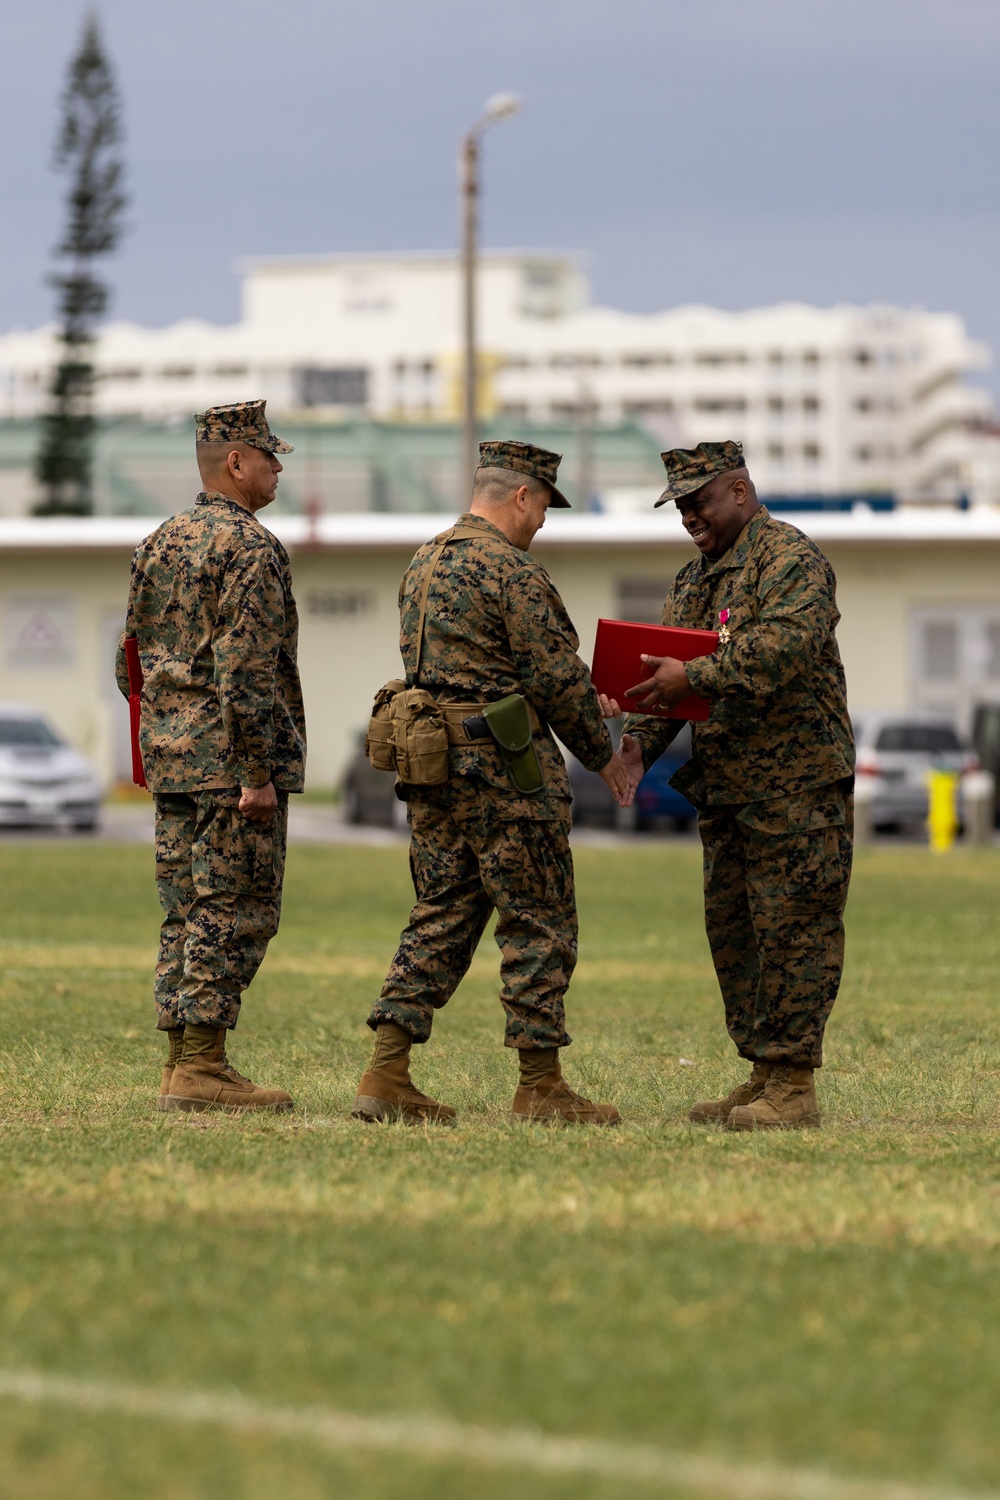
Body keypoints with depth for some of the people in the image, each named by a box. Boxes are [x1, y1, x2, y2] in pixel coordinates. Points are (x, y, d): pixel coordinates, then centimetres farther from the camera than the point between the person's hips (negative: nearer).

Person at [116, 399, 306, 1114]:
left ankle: (181, 1066, 11)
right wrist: (259, 773, -19)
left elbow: (131, 661, 17)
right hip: (235, 759, -9)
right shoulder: (251, 547, -12)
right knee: (236, 913, -5)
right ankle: (203, 1067, -7)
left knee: (188, 911, 11)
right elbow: (246, 669, -20)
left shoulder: (159, 545, 14)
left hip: (173, 758, 9)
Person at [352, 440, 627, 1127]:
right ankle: (540, 1085, 1)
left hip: (430, 761, 9)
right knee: (538, 923, -1)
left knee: (440, 917, 11)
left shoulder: (423, 566, 15)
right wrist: (603, 754, 1)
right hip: (505, 766, -8)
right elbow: (558, 677, -14)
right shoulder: (513, 571, -13)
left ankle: (387, 1076, 4)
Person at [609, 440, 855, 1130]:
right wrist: (640, 740, -2)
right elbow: (664, 676, 16)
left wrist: (694, 676, -29)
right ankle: (764, 1074, 17)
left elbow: (783, 645, -25)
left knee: (793, 929, -8)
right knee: (733, 930, 11)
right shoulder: (694, 580, 19)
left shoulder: (791, 557, -8)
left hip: (796, 783, -9)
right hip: (727, 787, 9)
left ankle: (794, 1086, -8)